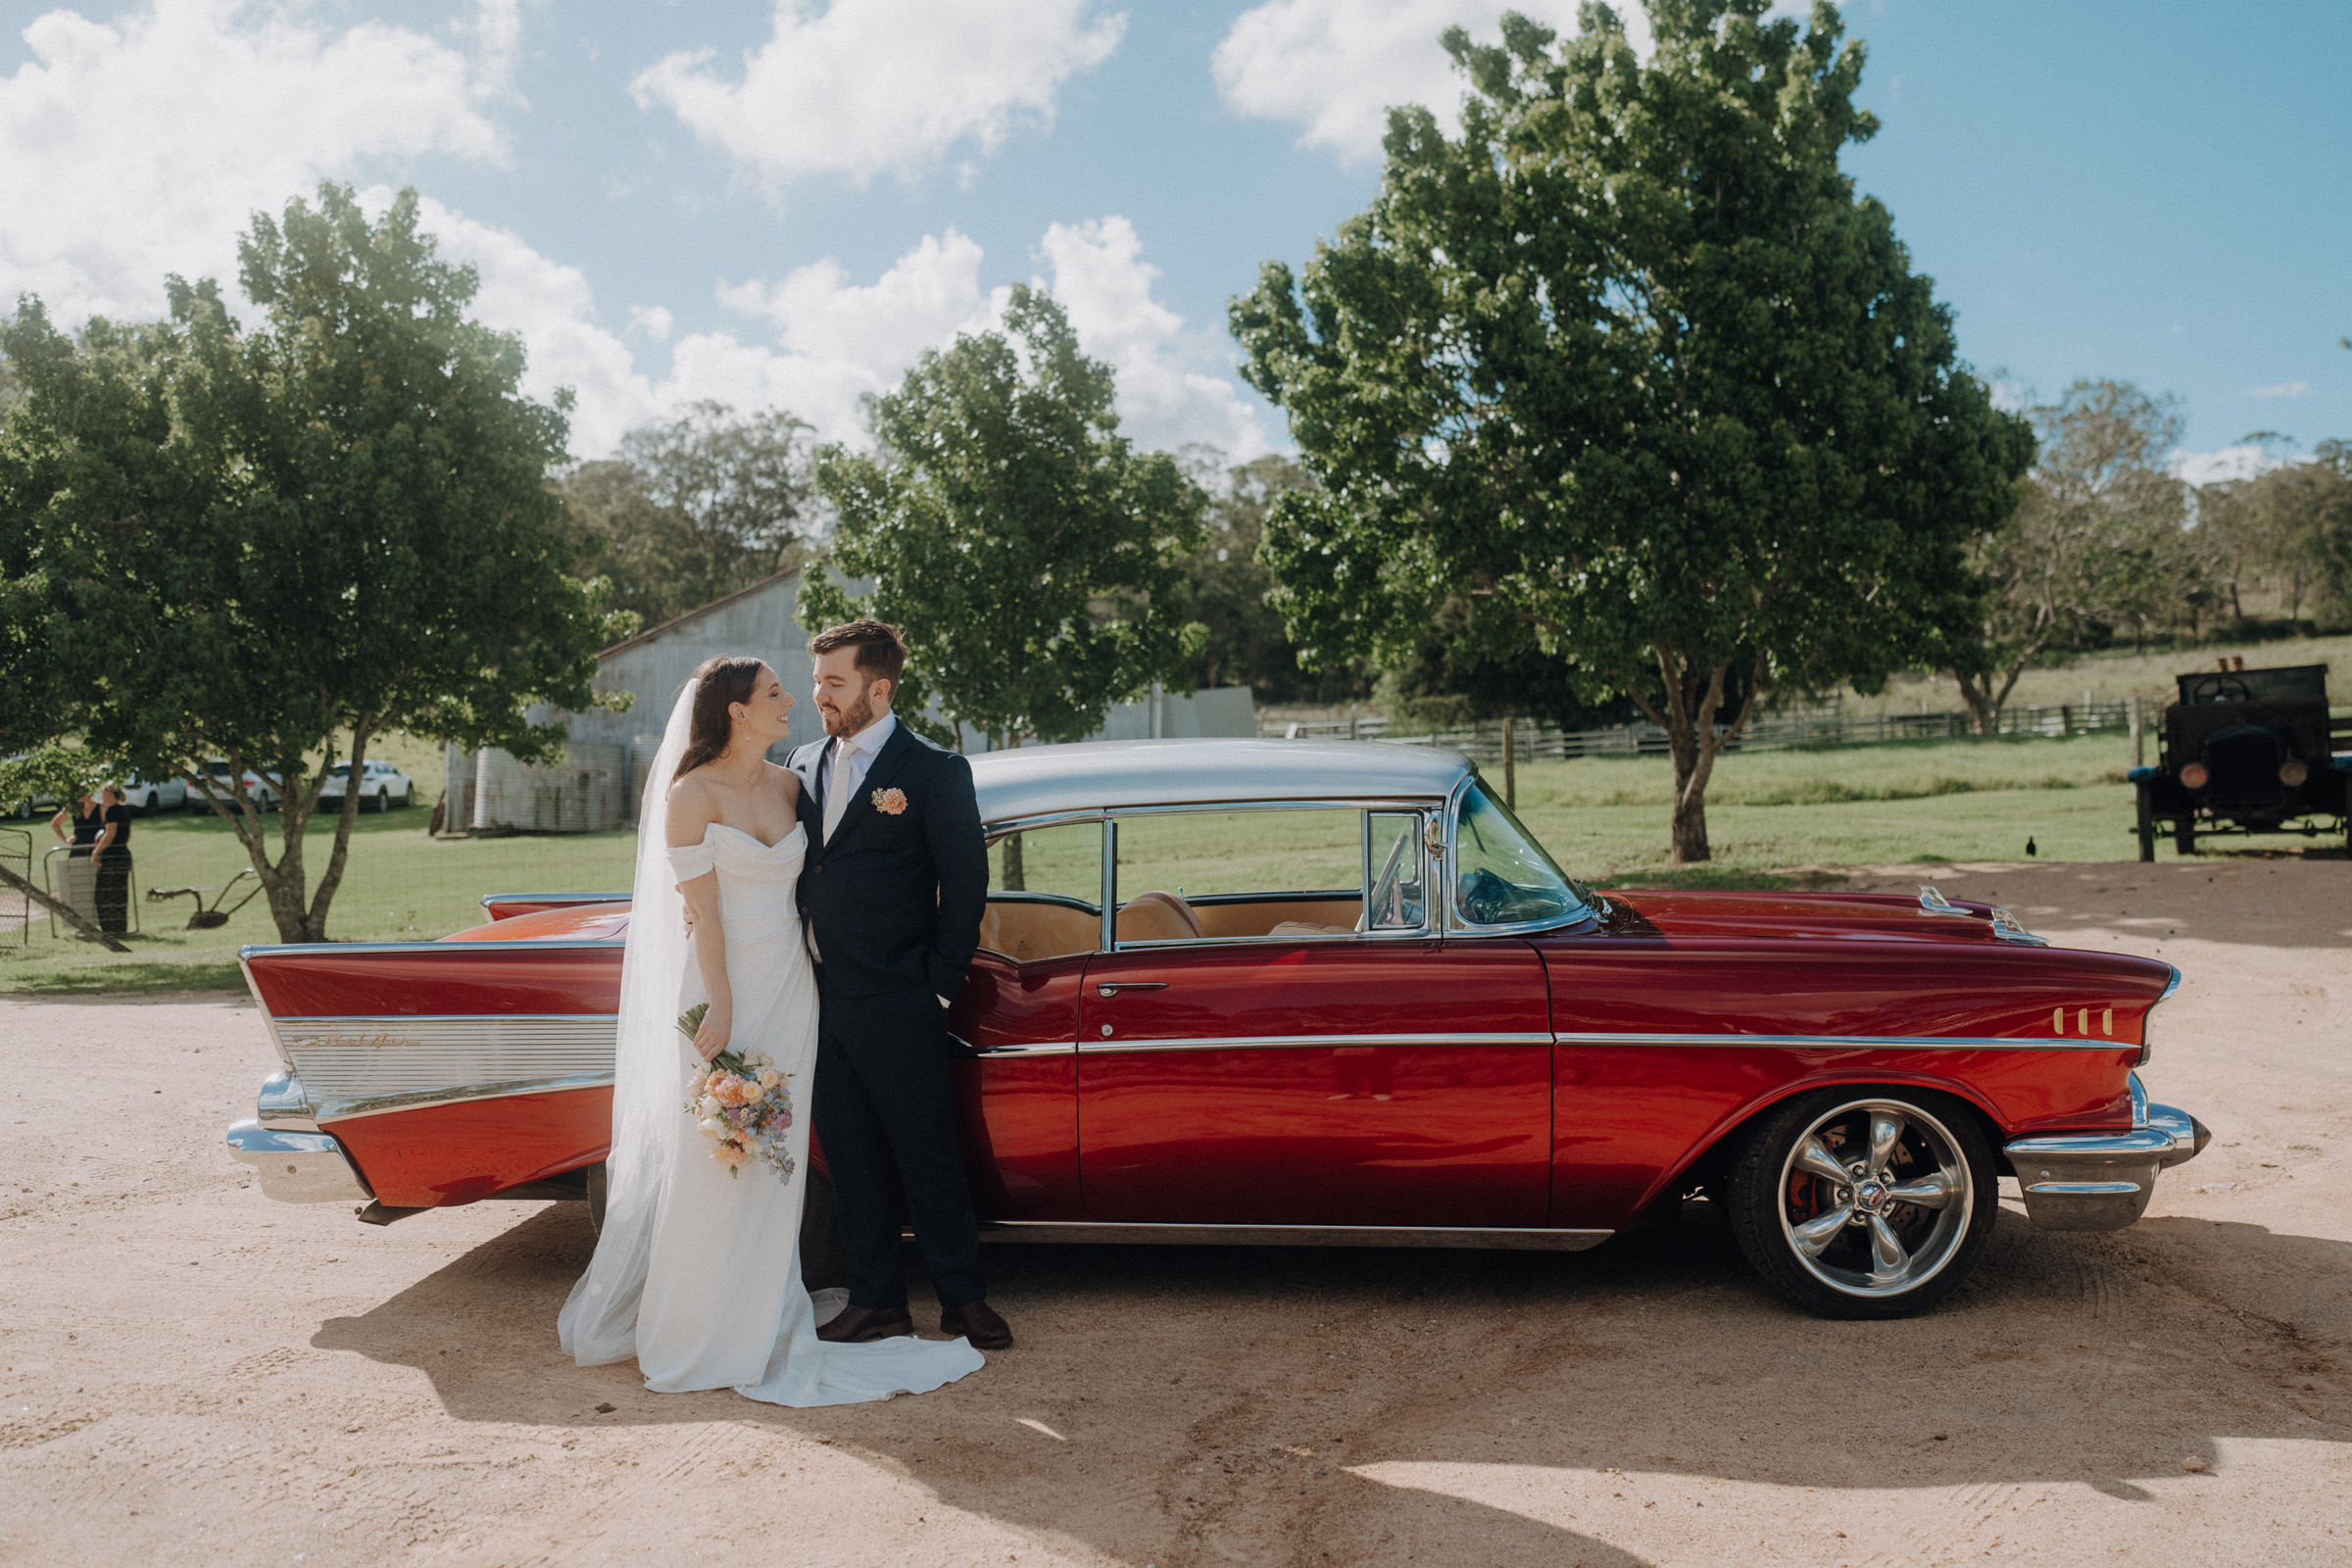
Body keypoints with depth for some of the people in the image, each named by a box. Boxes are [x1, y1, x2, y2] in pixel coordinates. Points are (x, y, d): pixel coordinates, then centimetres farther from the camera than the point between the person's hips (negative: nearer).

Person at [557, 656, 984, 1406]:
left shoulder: (788, 785, 7)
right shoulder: (691, 795, -9)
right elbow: (700, 909, -13)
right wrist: (720, 1006, -16)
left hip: (790, 985, 6)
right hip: (721, 985, -5)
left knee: (777, 1157, 11)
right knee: (714, 1159, 2)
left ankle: (765, 1312, 23)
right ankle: (703, 1325, 16)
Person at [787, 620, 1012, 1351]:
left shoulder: (935, 771, -7)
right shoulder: (805, 765, 10)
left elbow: (965, 887, -6)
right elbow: (795, 873, 13)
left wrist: (938, 988, -7)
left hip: (895, 1006, -5)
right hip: (820, 1001, 6)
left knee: (927, 1155, 4)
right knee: (851, 1161, 12)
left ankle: (962, 1297, 19)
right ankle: (877, 1302, 24)